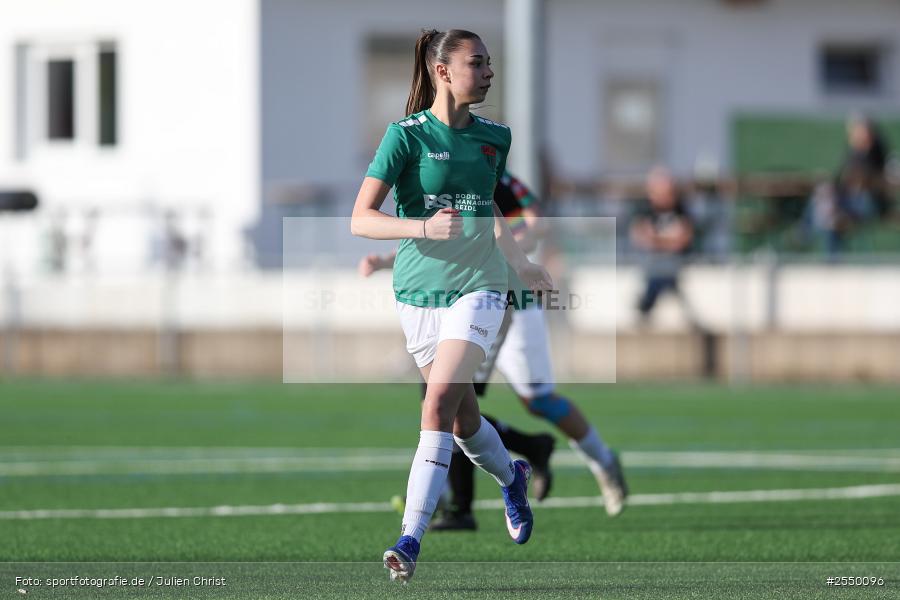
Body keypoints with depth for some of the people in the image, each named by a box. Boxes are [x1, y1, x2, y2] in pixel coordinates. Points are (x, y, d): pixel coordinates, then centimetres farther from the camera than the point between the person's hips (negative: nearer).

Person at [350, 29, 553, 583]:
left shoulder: (495, 138, 7)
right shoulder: (407, 135, -6)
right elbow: (361, 220, -12)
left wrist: (522, 265, 33)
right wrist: (425, 227, -27)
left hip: (477, 287, 1)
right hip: (418, 291, -1)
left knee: (441, 402, -18)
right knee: (463, 418, 9)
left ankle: (412, 539, -19)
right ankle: (512, 477, 42)